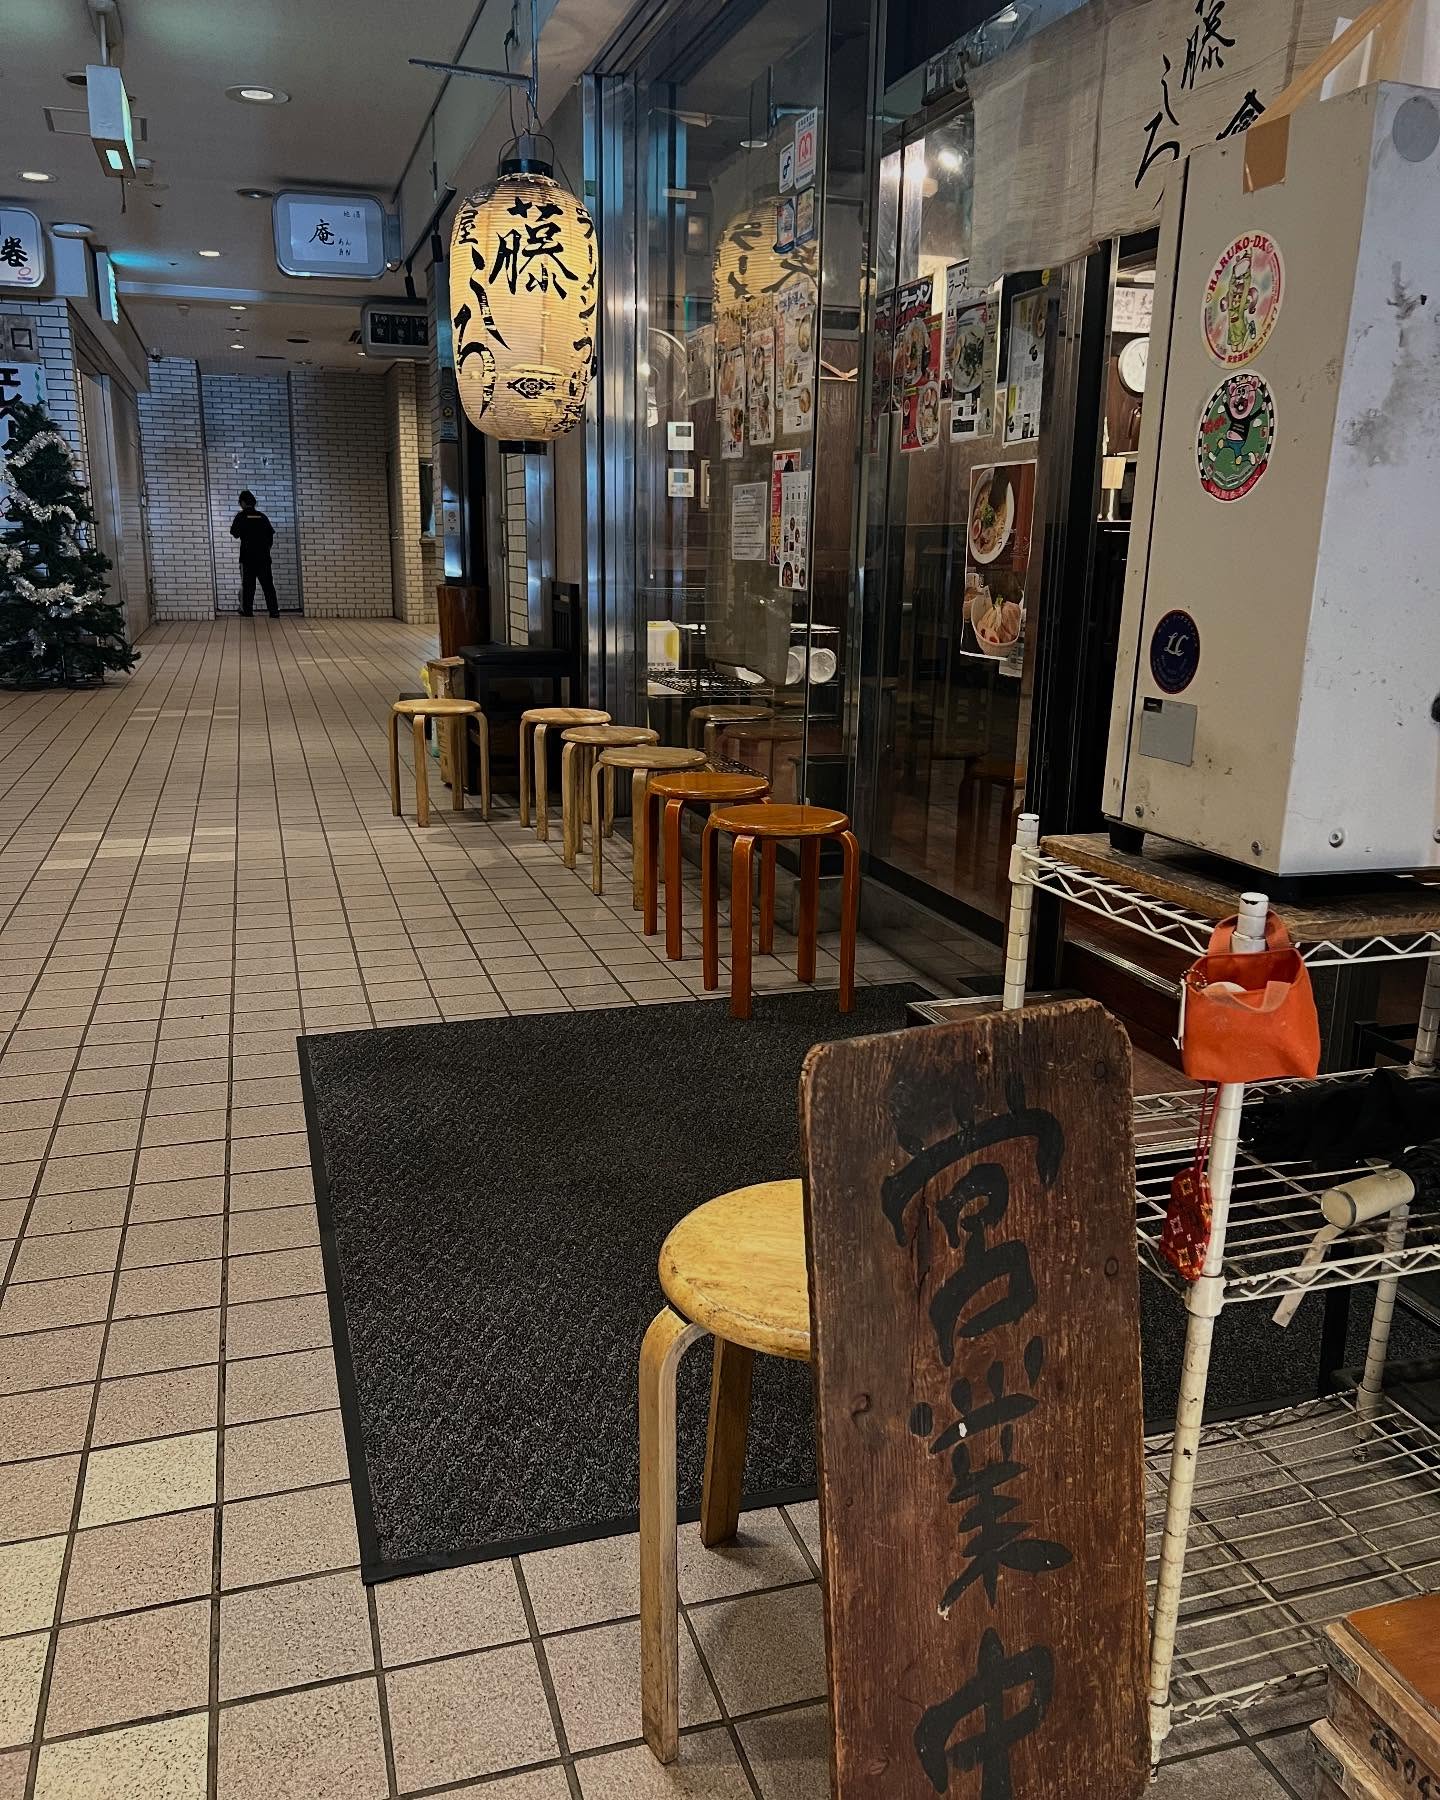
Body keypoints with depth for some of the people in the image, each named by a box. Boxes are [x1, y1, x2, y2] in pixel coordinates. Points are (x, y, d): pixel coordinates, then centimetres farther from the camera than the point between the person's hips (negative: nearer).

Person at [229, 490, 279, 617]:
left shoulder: (241, 516, -3)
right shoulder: (262, 516, 7)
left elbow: (234, 533, -2)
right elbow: (271, 533, 7)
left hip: (248, 556, -2)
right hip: (264, 556, 2)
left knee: (247, 584, 5)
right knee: (268, 584, 2)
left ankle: (246, 610, 5)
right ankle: (274, 611, -5)